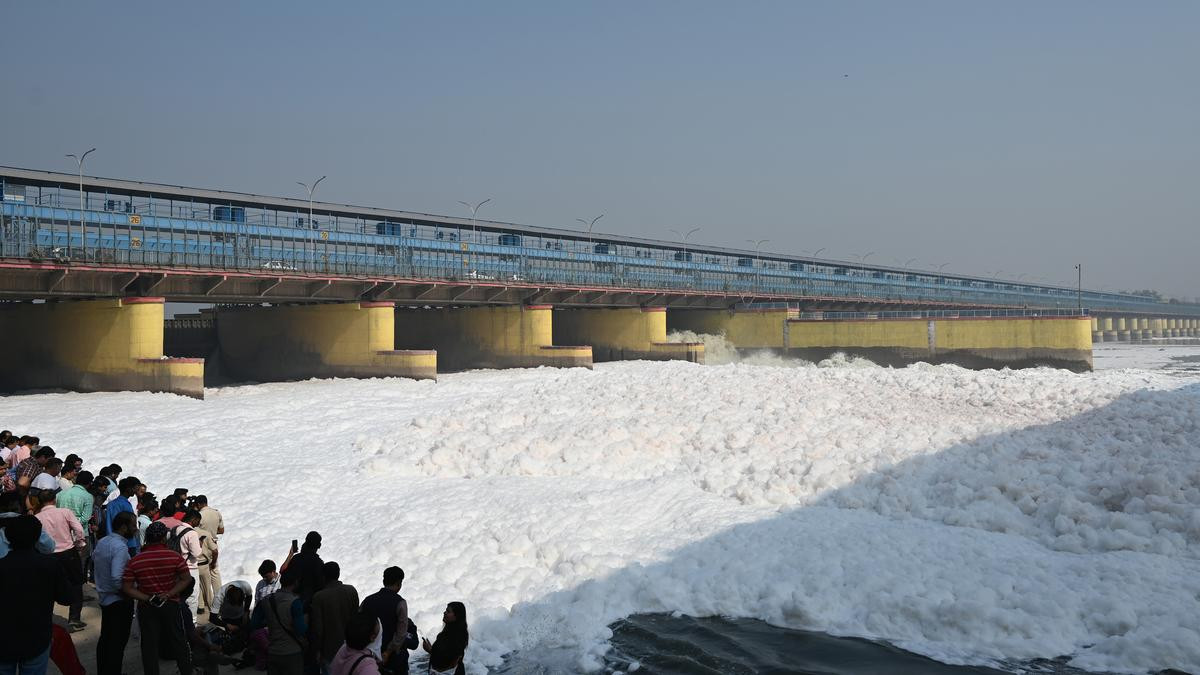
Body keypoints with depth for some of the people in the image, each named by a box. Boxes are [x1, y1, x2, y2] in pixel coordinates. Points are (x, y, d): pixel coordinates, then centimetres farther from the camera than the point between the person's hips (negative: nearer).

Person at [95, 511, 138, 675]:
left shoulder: (102, 542, 2)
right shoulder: (120, 547, -25)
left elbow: (94, 558, 22)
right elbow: (117, 578, -33)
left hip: (104, 598, 9)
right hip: (119, 600, -9)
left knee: (105, 638, 20)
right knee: (118, 643, 1)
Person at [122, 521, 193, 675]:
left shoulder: (134, 561, -7)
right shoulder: (175, 557, -11)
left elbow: (126, 588, -10)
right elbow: (186, 579, -11)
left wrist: (147, 598, -12)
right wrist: (169, 594, -13)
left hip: (146, 608, 0)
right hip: (171, 605, 0)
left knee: (149, 645, 10)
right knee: (178, 641, 14)